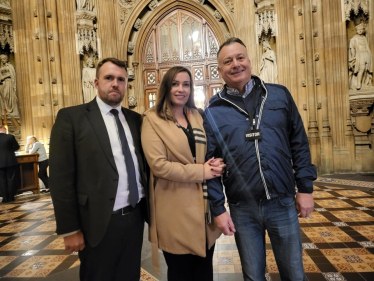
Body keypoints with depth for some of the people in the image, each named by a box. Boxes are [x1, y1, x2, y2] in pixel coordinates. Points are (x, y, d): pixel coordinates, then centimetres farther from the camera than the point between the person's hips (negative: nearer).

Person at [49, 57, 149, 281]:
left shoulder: (136, 119, 7)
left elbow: (143, 163, 10)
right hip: (99, 222, -4)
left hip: (136, 217, 5)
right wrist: (70, 229, -10)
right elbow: (61, 177, -9)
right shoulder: (71, 117, -6)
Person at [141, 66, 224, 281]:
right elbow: (158, 165, -17)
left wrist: (215, 163, -8)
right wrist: (200, 171, -19)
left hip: (204, 204, 6)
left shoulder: (197, 116, 11)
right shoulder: (153, 119, -8)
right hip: (175, 209, -5)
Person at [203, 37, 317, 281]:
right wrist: (218, 208, -3)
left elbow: (299, 144, 5)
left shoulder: (280, 95, 1)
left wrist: (306, 188, 2)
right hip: (242, 209, -1)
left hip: (283, 202, 1)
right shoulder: (213, 112, -3)